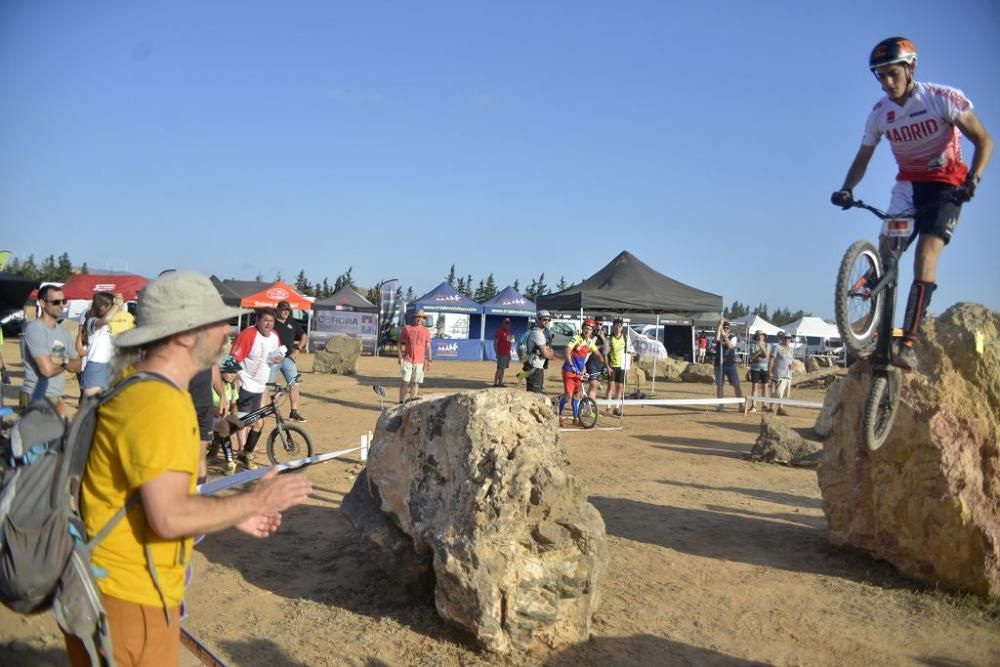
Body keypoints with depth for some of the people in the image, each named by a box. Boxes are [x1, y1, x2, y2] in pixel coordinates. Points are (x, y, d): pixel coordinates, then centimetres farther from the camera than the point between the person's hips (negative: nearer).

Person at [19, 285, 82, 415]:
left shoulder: (63, 331, 11)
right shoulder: (34, 329, -13)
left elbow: (78, 365, 10)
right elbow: (47, 369, -20)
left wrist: (63, 360, -10)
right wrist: (67, 362, 0)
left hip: (57, 398, 8)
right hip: (36, 399, -8)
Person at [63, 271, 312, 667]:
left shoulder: (140, 386, 7)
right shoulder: (158, 403, -25)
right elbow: (170, 517, -29)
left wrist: (233, 515, 12)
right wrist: (255, 501, -17)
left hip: (115, 586, 9)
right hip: (127, 597, -9)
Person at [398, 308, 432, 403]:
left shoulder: (426, 331, 9)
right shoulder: (406, 328, 4)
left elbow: (428, 346, 9)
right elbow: (400, 343, 6)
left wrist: (429, 360, 2)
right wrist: (400, 356, -3)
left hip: (419, 361, 2)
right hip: (407, 359, -2)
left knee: (415, 382, 1)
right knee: (405, 381, -4)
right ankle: (401, 402, 1)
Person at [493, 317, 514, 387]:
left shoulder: (508, 331, 14)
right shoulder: (499, 331, -11)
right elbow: (495, 343, -14)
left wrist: (509, 353, 18)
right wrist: (497, 354, -19)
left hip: (507, 354, 8)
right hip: (501, 354, -8)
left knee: (503, 369, 10)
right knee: (499, 369, -8)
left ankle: (500, 383, 15)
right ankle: (495, 383, -5)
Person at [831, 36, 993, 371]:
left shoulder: (942, 98, -16)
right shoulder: (880, 113, -5)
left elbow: (983, 140, -13)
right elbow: (863, 158, 4)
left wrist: (973, 179, -30)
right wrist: (846, 189, -14)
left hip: (946, 184, -4)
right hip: (908, 183, 4)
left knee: (926, 253, -21)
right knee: (885, 251, -12)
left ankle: (908, 343, -23)